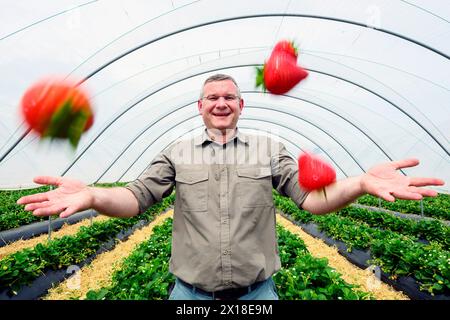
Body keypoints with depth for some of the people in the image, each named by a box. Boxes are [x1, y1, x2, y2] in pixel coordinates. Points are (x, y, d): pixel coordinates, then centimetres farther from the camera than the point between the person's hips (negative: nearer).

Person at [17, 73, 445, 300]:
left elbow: (312, 197, -7)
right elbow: (137, 197, -7)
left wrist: (362, 183, -26)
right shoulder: (178, 153, -1)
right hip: (190, 291, 1)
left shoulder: (269, 149, -1)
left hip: (257, 291, 1)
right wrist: (92, 195, -28)